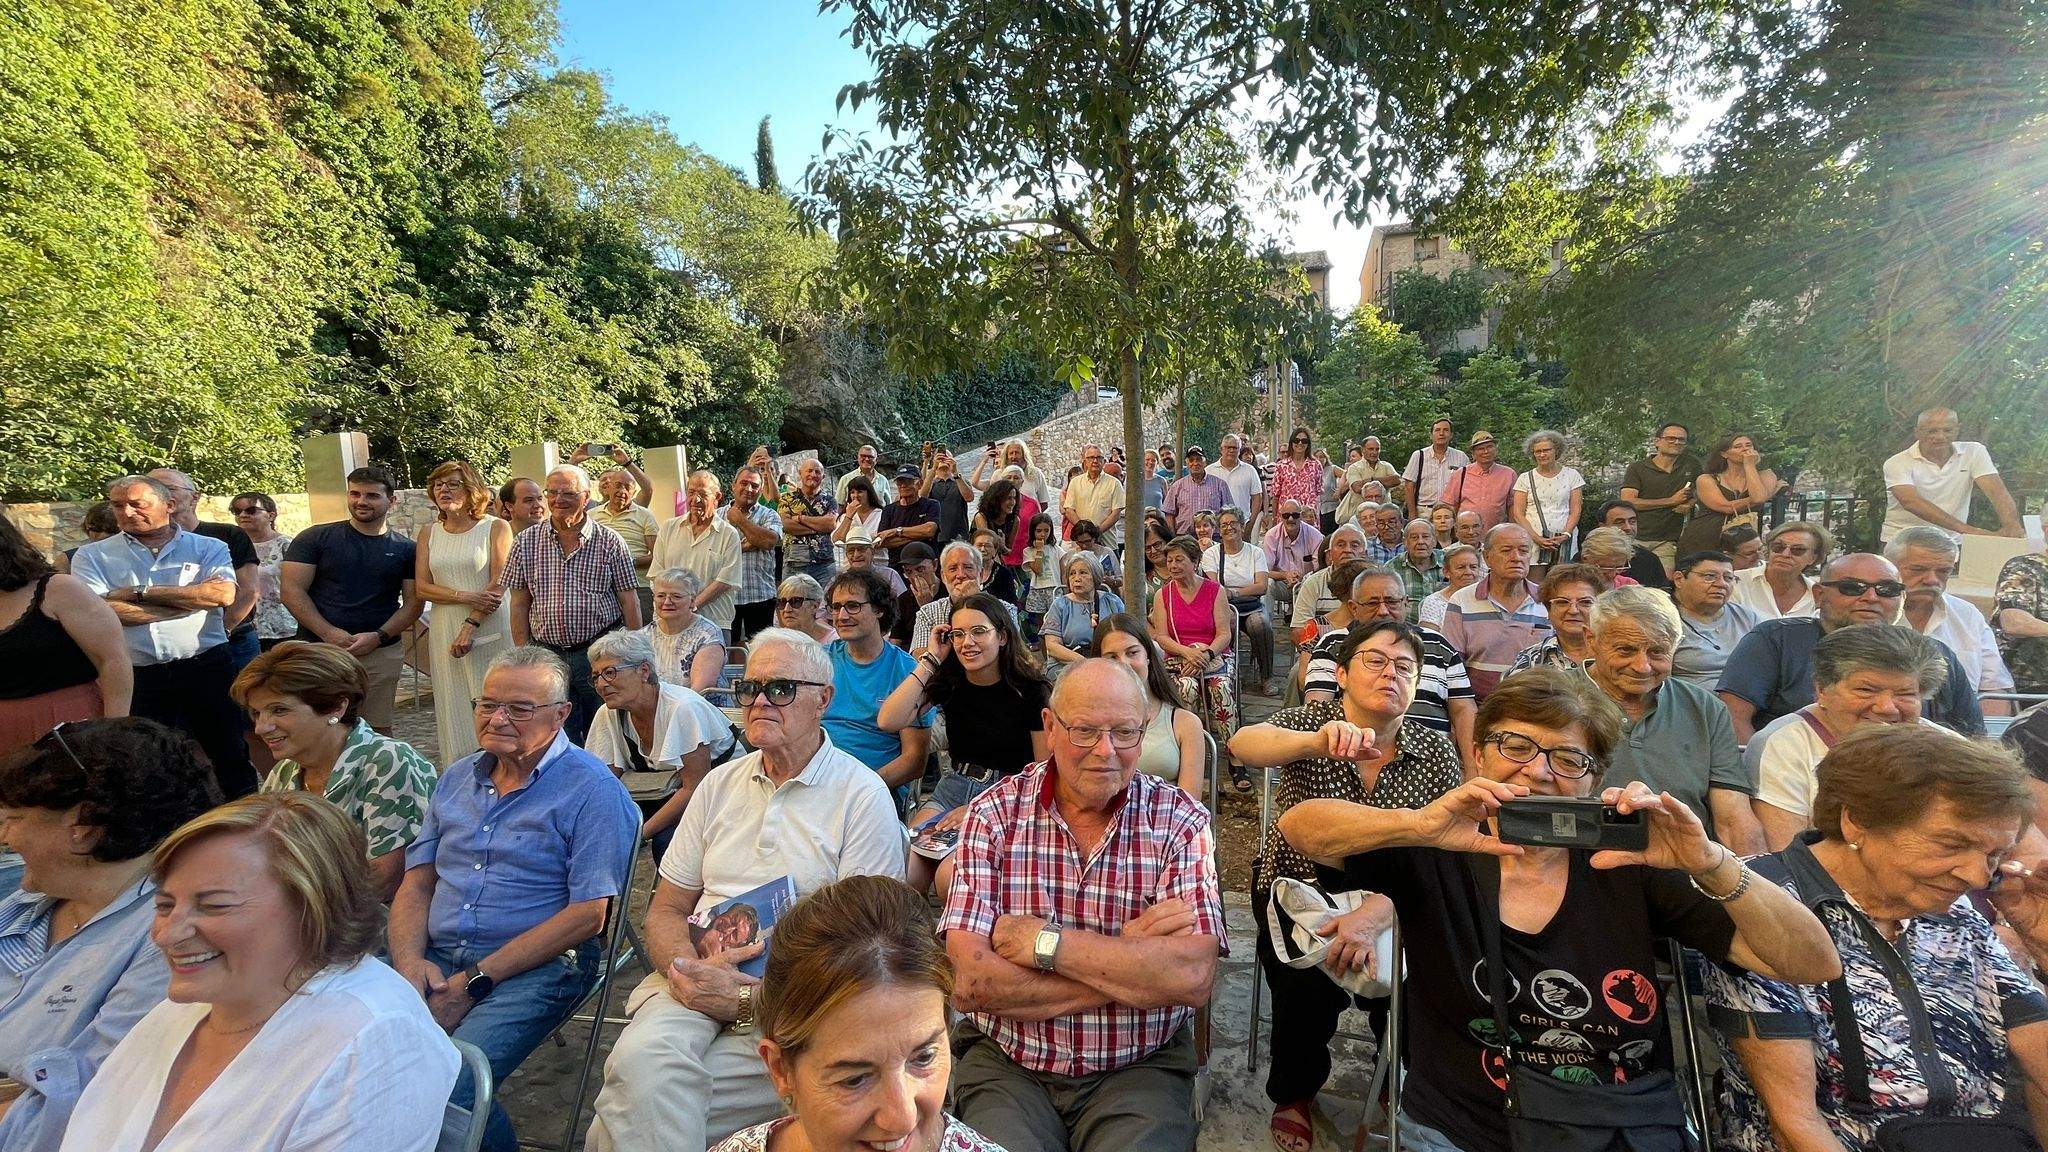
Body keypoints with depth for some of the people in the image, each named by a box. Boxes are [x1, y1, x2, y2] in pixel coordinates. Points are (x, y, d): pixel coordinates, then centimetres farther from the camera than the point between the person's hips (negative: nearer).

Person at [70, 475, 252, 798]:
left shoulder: (208, 548, 6)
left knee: (231, 755, 6)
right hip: (135, 677, 1)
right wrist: (193, 600, -9)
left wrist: (139, 592, -9)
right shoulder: (92, 556, 8)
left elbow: (222, 594, -13)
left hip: (205, 669, -1)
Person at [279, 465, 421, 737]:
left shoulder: (405, 549, 8)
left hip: (382, 652, 1)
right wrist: (330, 634, -13)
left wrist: (379, 637, -10)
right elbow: (292, 590, -1)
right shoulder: (315, 538, 4)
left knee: (379, 729, 6)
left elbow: (413, 602, 6)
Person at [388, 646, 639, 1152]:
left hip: (536, 969, -6)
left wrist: (475, 981, -14)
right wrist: (410, 961, -5)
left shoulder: (592, 790, -8)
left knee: (441, 1087, -26)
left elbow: (590, 912, -14)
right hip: (436, 958, 6)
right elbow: (417, 883, 15)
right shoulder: (456, 779, 15)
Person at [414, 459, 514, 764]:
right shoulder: (429, 533, 11)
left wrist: (470, 625, -14)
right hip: (444, 631, 4)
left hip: (489, 628, -4)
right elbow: (422, 587, 5)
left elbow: (498, 584, -8)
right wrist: (466, 596, -11)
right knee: (455, 711, 6)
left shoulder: (496, 528, -1)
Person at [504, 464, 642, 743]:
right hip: (546, 654, 2)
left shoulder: (610, 542, -1)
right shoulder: (526, 543, 4)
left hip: (600, 651, -2)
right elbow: (519, 605, 6)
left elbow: (629, 601, 0)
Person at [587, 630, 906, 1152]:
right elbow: (666, 909, 14)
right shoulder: (720, 784, 14)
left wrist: (749, 999, -16)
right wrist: (689, 967, -9)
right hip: (698, 974, 4)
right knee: (640, 1058, -28)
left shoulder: (863, 796, -3)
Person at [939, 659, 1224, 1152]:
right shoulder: (993, 813, -7)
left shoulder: (1181, 822, -7)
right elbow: (968, 983, -16)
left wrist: (1043, 941, -19)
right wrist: (1127, 959, -18)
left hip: (1140, 1068, 1)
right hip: (1005, 1064, 0)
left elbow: (1194, 979, -19)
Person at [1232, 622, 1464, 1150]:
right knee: (1309, 984, -26)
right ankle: (1293, 1092, 8)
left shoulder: (1436, 754, -4)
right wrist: (1317, 743, -54)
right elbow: (1244, 744, -33)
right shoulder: (1311, 723, -10)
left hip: (1391, 900, 2)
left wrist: (1376, 913, -32)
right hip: (1297, 887, -2)